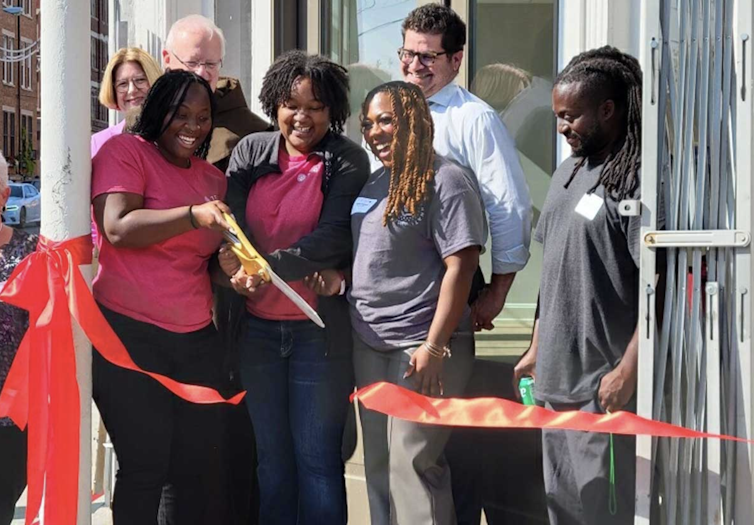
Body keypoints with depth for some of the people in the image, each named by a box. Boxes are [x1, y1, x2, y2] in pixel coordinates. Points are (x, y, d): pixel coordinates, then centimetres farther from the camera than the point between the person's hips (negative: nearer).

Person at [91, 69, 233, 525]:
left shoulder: (213, 178, 13)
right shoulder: (125, 151, -5)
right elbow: (117, 228, -20)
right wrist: (195, 215, -30)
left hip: (197, 338, 6)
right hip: (129, 334, -6)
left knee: (202, 465, 8)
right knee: (146, 465, -4)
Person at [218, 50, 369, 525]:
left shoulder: (348, 161, -3)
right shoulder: (251, 151, 8)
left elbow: (334, 238, -12)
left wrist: (267, 269, -21)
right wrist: (233, 260, -23)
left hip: (320, 329, -4)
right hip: (258, 327, 4)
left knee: (317, 457, 0)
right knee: (270, 456, 12)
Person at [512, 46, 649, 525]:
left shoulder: (637, 180, -13)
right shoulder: (568, 173, 13)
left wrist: (628, 370, -21)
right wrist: (536, 349, 19)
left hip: (604, 384, -8)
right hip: (556, 377, 9)